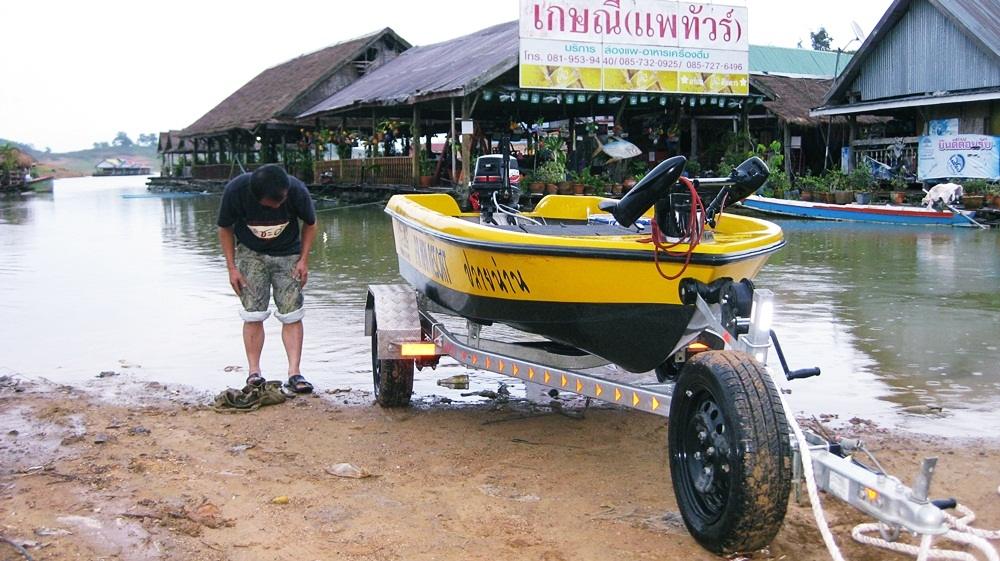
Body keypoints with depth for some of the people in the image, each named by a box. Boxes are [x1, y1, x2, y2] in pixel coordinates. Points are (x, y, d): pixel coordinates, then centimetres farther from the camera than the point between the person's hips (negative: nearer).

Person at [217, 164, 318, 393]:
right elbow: (225, 228, -7)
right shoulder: (235, 190, -26)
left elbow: (310, 224, -4)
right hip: (251, 253, 0)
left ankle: (294, 372, -5)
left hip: (288, 255, 0)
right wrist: (232, 267, -9)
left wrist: (304, 260, -9)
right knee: (253, 315, -6)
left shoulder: (297, 190, -26)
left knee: (292, 315, -7)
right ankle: (254, 372, 3)